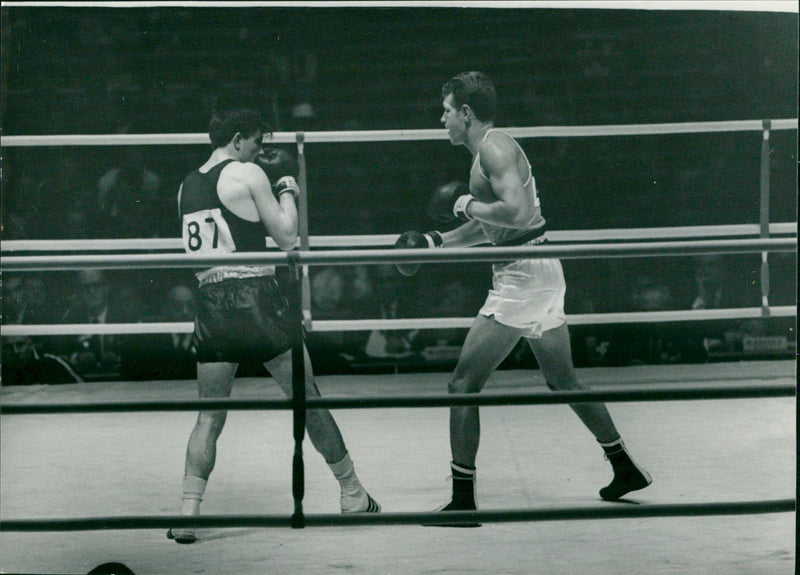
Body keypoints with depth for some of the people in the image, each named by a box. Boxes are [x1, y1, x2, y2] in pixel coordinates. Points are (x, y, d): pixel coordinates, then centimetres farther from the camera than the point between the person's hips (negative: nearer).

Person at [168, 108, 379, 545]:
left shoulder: (187, 187, 15)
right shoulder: (248, 173, -3)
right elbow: (287, 238, 0)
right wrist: (287, 189, 15)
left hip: (210, 304, 5)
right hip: (254, 298, -4)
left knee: (209, 418, 8)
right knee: (307, 398, 8)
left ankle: (188, 513, -5)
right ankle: (352, 495, 17)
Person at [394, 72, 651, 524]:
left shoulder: (494, 148, -13)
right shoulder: (490, 149, 18)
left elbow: (517, 213, -28)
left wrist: (465, 204, -14)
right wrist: (437, 242, 21)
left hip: (522, 277, -10)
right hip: (541, 272, 10)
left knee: (464, 385, -7)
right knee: (563, 381, 22)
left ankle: (463, 498, -5)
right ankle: (626, 469, 29)